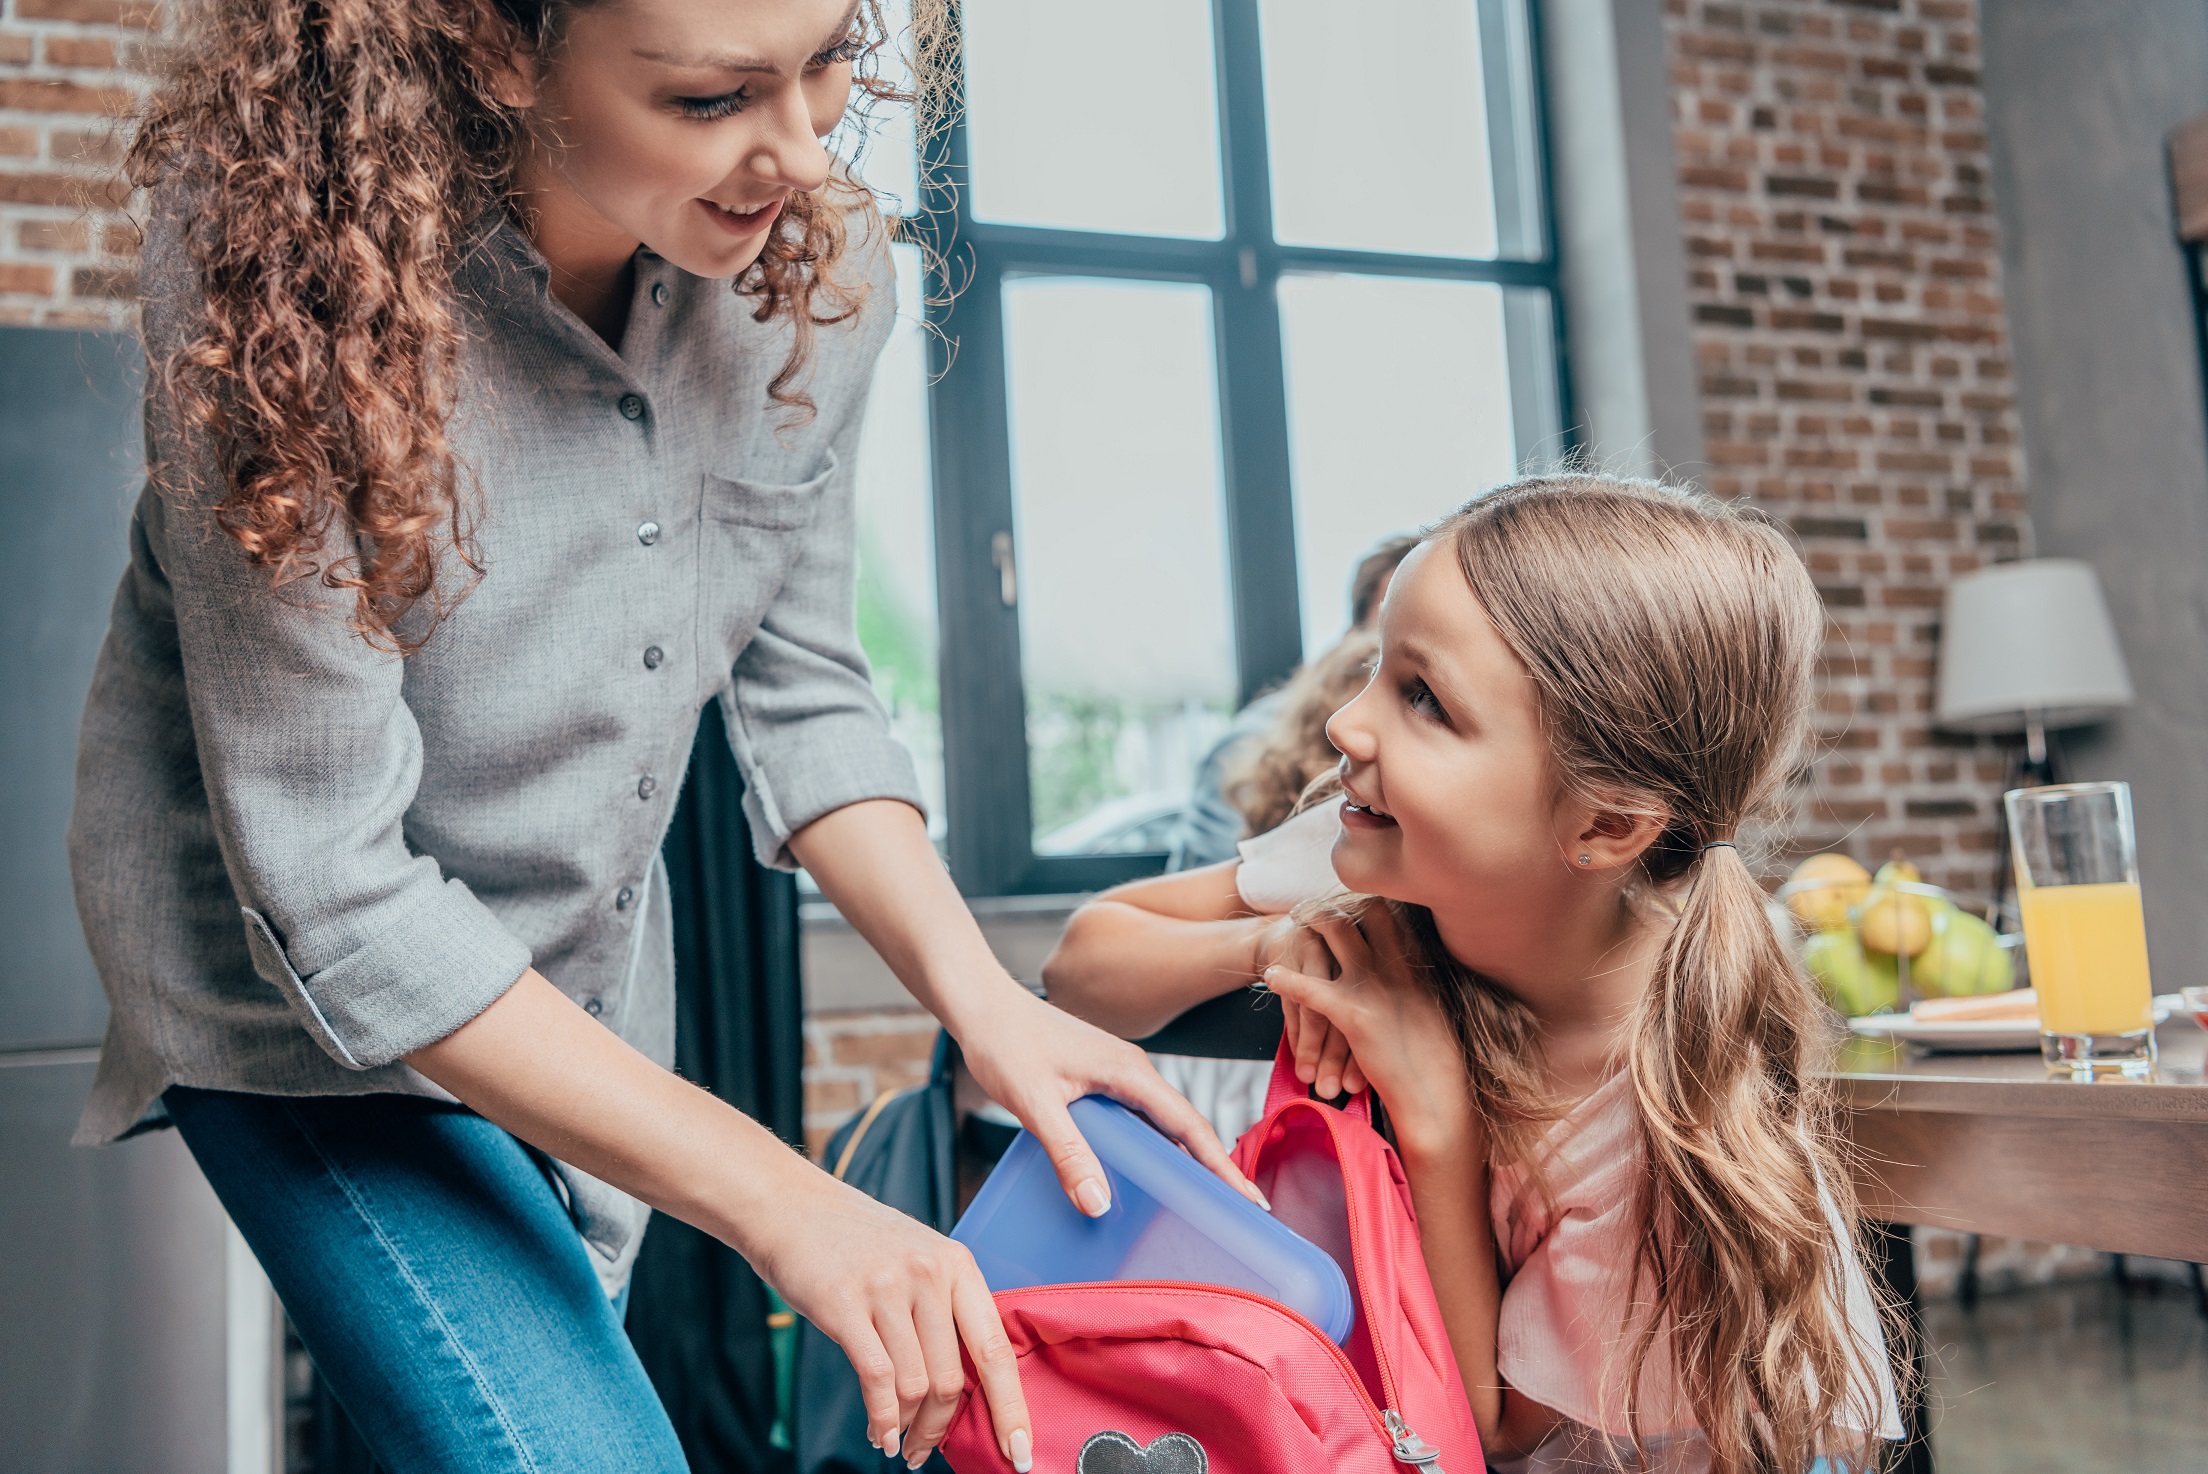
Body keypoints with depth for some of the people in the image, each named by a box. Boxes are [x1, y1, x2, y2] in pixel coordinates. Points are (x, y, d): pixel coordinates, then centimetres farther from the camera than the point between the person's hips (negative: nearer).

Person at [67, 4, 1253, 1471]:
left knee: (568, 1356, 21)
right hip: (292, 979, -5)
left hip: (587, 987, 5)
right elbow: (332, 888, -28)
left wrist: (981, 996, -17)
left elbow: (801, 688, -2)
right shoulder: (290, 258, -28)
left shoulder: (822, 266, -14)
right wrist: (779, 1201, -32)